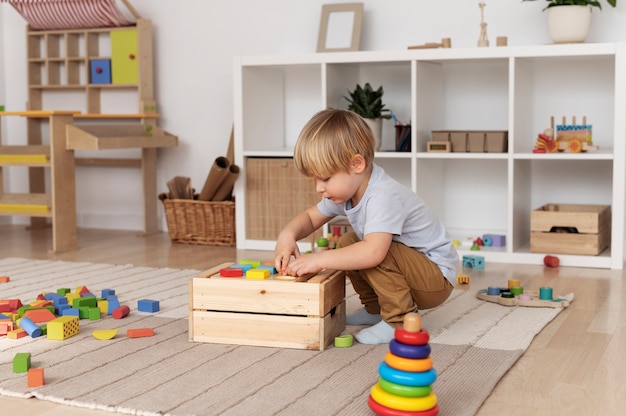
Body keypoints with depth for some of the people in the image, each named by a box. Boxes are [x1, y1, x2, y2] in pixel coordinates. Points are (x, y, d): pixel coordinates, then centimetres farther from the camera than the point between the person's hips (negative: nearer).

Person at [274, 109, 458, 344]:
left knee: (372, 254, -29)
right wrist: (288, 234, -13)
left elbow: (373, 252, -46)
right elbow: (310, 217, 9)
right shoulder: (346, 190, -3)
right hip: (408, 264, 9)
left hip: (437, 279, -9)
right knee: (347, 244, 6)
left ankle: (401, 321, -15)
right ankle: (375, 309, 16)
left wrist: (319, 259, -39)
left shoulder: (383, 197, -32)